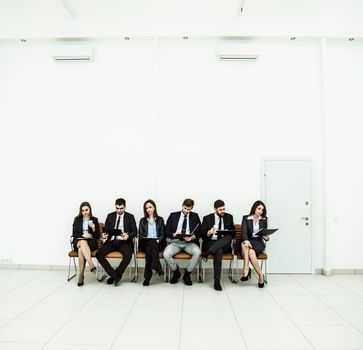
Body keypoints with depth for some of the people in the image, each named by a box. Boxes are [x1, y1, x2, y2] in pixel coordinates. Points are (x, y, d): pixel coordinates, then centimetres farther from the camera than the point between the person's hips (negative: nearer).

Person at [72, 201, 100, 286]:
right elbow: (74, 234, 8)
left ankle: (81, 275, -35)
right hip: (78, 241, 1)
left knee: (81, 249, -36)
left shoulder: (94, 220, 11)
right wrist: (83, 235, -11)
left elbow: (97, 236, 7)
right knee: (83, 242, -38)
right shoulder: (77, 219, 14)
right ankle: (92, 266, -50)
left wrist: (93, 228, -12)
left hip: (91, 242, -1)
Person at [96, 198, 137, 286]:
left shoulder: (130, 217, 6)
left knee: (128, 255, -34)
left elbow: (135, 231, 2)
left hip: (124, 242, -2)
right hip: (111, 241, 3)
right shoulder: (110, 216, 13)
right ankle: (114, 275, -14)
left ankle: (116, 274, -12)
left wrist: (128, 236, -20)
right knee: (99, 254, -23)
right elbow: (106, 229, 12)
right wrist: (104, 234, -12)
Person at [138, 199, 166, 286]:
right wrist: (145, 238, -11)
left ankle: (148, 275, -38)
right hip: (145, 243, 1)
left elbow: (162, 234, 9)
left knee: (153, 244, -35)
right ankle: (158, 269, -38)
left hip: (157, 243, 0)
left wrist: (158, 240, -11)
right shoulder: (142, 220, 19)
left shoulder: (160, 220, 17)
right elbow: (140, 235, 11)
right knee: (150, 243, -34)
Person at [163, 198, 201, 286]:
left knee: (197, 252, -32)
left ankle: (187, 274, -8)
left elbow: (199, 232, 6)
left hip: (190, 243, 0)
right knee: (166, 254, -29)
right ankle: (176, 272, 1)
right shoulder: (173, 215, 9)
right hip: (175, 242, 0)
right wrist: (174, 234, -15)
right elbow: (166, 231, 6)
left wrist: (193, 237, -16)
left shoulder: (195, 216, 11)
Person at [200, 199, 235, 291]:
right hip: (211, 243, -2)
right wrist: (209, 232, -23)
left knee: (228, 237, -33)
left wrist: (228, 234, -11)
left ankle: (207, 253, -37)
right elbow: (202, 234, 0)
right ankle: (217, 280, -33)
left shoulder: (229, 217, 12)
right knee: (219, 252, -37)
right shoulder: (207, 218, 5)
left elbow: (233, 232, 14)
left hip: (225, 244, 2)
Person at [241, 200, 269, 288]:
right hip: (248, 241, 0)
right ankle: (246, 270, -36)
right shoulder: (246, 218, 4)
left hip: (258, 242, 0)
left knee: (251, 251, -34)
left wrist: (266, 238, -13)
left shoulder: (264, 219, 12)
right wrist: (246, 240, -29)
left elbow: (265, 233, 12)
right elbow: (244, 231, -9)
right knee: (244, 244, -38)